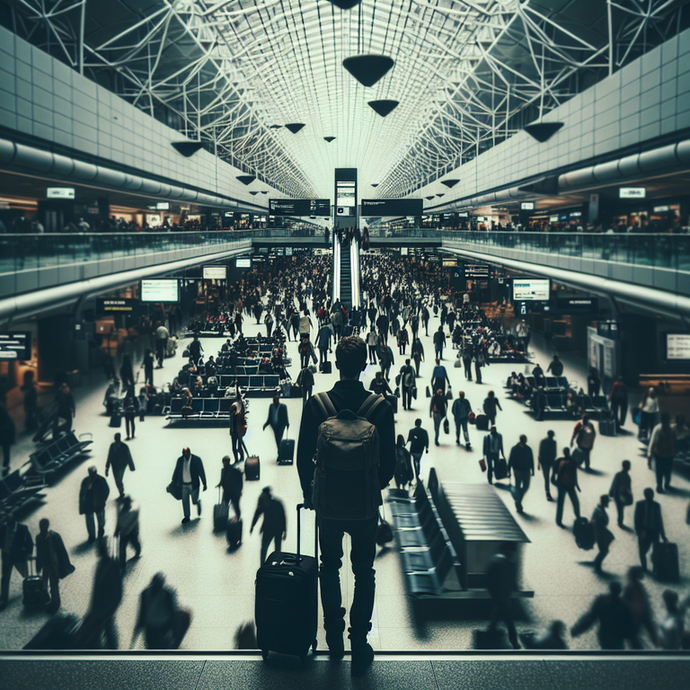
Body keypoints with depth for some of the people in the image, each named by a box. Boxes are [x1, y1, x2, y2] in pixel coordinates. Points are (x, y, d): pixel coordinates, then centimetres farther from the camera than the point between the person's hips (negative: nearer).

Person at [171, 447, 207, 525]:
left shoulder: (196, 459, -11)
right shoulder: (180, 460, -1)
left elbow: (201, 472, -6)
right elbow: (176, 472, 9)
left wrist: (204, 484, -4)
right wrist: (174, 483, 11)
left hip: (193, 484, -3)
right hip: (183, 485, 3)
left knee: (194, 501, 5)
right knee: (185, 501, 5)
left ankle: (198, 502, 41)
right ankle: (186, 517, 20)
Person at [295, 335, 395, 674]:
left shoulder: (316, 404, -14)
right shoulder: (380, 407, -15)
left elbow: (303, 458, -6)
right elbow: (388, 464, -8)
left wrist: (310, 493, 11)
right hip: (365, 506, -1)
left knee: (330, 567, 21)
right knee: (364, 573, 14)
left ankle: (334, 638, 30)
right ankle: (359, 644, 16)